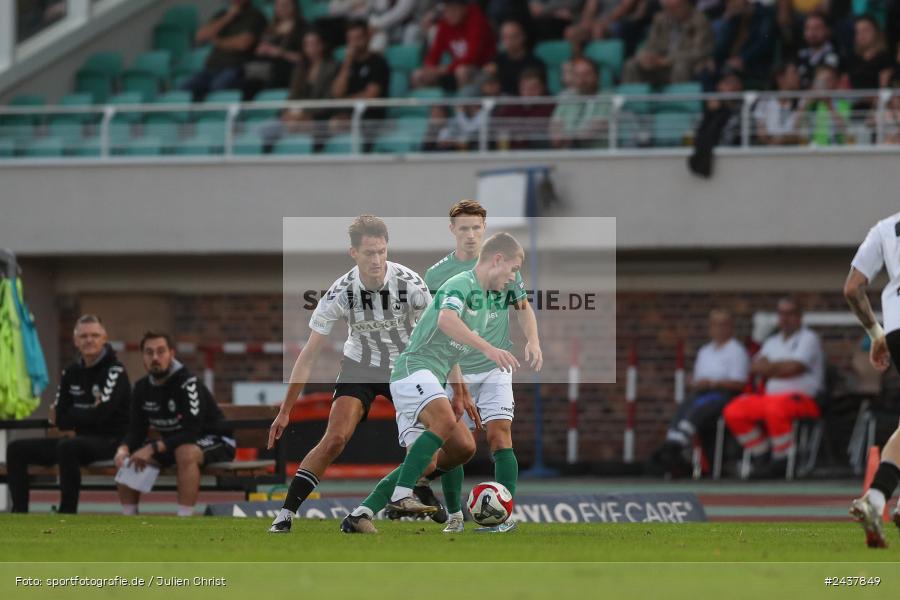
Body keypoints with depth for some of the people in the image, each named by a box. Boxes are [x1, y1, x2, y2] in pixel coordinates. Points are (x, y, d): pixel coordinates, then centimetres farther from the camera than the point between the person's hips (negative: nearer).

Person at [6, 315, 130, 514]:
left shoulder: (115, 371, -10)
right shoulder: (71, 373, 10)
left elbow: (101, 415, -22)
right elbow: (60, 420, 4)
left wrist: (71, 416, -6)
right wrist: (88, 414, -11)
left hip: (110, 440, -8)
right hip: (83, 439, 8)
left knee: (67, 447, -39)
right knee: (17, 449, -1)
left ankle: (67, 517, -33)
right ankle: (19, 514, -6)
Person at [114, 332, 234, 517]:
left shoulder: (187, 383, -23)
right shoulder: (142, 388, -1)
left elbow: (191, 432, -29)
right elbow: (136, 431, 1)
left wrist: (153, 448, -35)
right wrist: (123, 449, -22)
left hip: (216, 441, -7)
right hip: (173, 442, 7)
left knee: (185, 452, -40)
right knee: (125, 458, -8)